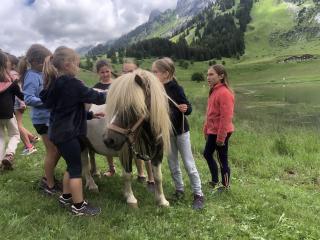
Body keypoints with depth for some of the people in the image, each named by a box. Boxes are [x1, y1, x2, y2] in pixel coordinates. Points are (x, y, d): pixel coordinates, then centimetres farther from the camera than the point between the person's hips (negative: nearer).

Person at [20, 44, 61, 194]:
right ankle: (50, 185, 21)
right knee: (52, 152, 3)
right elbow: (28, 99, -24)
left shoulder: (41, 73, 7)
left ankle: (48, 178, 35)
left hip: (51, 117, 8)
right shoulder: (32, 76, -17)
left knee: (57, 150, 17)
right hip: (43, 119, -8)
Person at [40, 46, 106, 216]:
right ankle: (79, 206, 13)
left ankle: (66, 197, 33)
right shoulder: (71, 83, -19)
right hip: (68, 134, -9)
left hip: (59, 132, 9)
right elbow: (94, 97, -15)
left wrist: (90, 115, 12)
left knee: (72, 165, 21)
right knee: (76, 169, 2)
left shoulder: (55, 84, 10)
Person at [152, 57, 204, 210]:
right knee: (172, 164, 14)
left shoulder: (176, 89, -18)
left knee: (188, 163, 2)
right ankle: (179, 189, 30)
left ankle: (198, 194, 14)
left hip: (180, 130, -5)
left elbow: (188, 109, -12)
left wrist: (185, 108, -32)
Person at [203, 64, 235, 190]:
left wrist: (221, 137, -22)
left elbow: (226, 117, -23)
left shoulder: (224, 93, -20)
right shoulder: (214, 91, 10)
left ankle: (225, 186, 22)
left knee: (222, 159, 4)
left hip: (220, 133, -10)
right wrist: (206, 129, 16)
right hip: (212, 131, 10)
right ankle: (215, 180, 36)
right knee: (207, 154, 20)